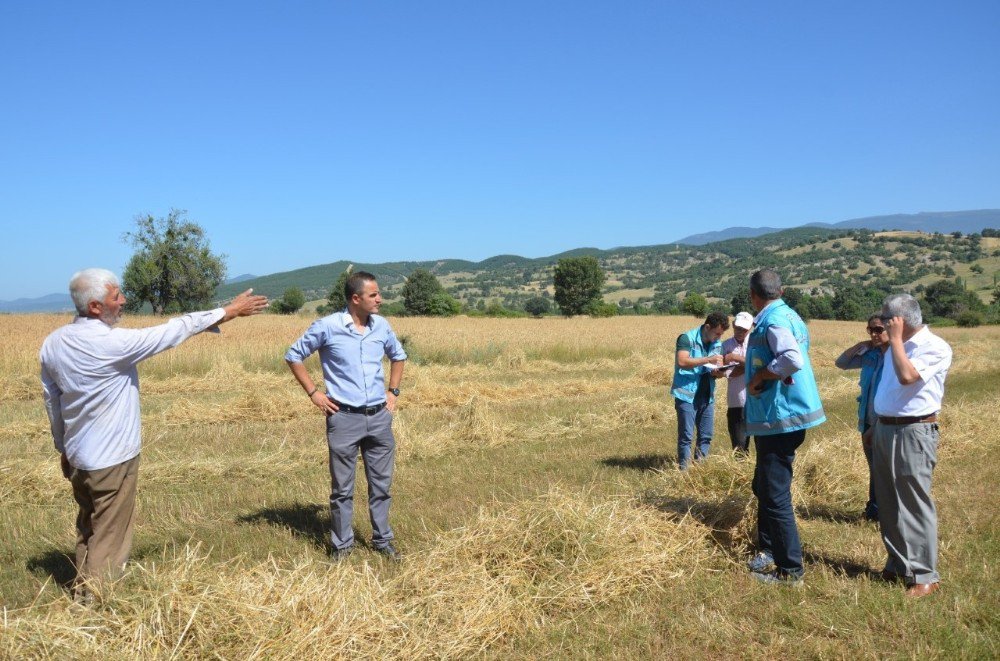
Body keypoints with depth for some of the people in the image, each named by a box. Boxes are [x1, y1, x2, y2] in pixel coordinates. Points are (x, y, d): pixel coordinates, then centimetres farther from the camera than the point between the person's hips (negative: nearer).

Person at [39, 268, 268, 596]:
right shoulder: (113, 343, -23)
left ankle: (83, 588, 34)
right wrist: (229, 311, -8)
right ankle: (92, 598, 17)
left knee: (87, 526, 23)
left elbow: (51, 400, 10)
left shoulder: (52, 343, -1)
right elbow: (174, 330, -17)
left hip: (77, 455, 8)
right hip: (112, 457, -8)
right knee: (109, 533, 7)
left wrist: (63, 447, 23)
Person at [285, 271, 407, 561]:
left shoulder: (382, 325, 4)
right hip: (344, 418, -4)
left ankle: (382, 540, 28)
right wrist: (313, 392, -2)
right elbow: (293, 356, 2)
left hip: (379, 417, 4)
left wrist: (393, 390, 13)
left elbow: (398, 356, 23)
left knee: (381, 484, 12)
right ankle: (342, 545, 23)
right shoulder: (327, 326, -9)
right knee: (342, 488, 7)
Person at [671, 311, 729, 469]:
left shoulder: (717, 344, 10)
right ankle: (684, 470, 4)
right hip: (687, 394, -7)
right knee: (686, 436, -3)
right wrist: (708, 359, -24)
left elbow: (714, 369, 13)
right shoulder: (687, 338, -11)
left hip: (707, 396, 7)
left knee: (706, 435, 11)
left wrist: (718, 373, -10)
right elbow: (682, 362, -23)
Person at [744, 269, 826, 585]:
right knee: (764, 487, 22)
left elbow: (793, 359, -34)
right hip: (780, 417, 11)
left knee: (775, 495, -3)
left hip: (779, 419, -11)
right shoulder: (790, 316, 12)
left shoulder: (773, 320, -18)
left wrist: (759, 376, -22)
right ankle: (768, 549, 36)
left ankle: (790, 570, 7)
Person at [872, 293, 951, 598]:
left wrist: (895, 339, -16)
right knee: (888, 504, 14)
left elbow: (907, 376, -28)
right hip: (885, 430, 9)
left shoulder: (934, 347, -11)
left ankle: (924, 575, 5)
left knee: (914, 505, -4)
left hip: (912, 433, -9)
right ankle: (898, 564, 25)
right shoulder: (898, 346, 15)